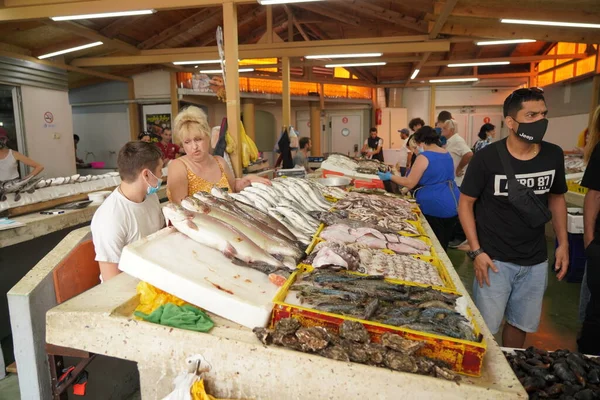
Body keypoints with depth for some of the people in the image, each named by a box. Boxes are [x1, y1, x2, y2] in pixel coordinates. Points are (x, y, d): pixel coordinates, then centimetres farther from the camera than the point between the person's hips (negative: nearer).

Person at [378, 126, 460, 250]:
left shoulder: (424, 156, -13)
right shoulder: (447, 154, 12)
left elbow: (410, 183, -12)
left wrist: (390, 177, -1)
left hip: (434, 206, -8)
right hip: (453, 205, 8)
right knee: (443, 245, 16)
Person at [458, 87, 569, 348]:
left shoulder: (554, 155, -3)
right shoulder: (487, 158, -16)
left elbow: (557, 198, 13)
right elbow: (465, 203, -9)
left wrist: (563, 243, 6)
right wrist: (476, 251, -13)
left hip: (536, 261, 4)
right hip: (495, 258, -4)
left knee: (521, 324, 19)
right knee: (485, 327, 4)